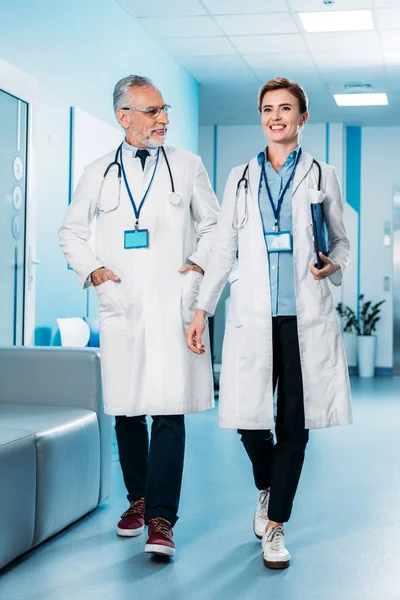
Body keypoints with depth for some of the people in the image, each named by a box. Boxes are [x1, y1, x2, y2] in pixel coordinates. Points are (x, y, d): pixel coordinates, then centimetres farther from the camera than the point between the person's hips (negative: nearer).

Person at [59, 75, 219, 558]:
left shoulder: (187, 167, 8)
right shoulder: (98, 174, 10)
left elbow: (213, 224, 15)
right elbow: (71, 232, 19)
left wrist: (201, 264, 0)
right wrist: (90, 270, 4)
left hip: (174, 305, -2)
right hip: (121, 306, 2)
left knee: (169, 410, -9)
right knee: (126, 410, 8)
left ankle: (161, 518, -5)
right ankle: (137, 499, 26)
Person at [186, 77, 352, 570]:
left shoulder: (321, 176, 10)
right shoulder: (241, 177, 13)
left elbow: (340, 240, 16)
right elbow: (223, 248, 13)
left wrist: (333, 266, -7)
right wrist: (201, 311, 8)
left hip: (305, 314, -1)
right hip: (253, 314, 1)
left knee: (294, 423, -1)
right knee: (250, 419, -2)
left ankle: (274, 526, 11)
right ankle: (267, 490, 30)